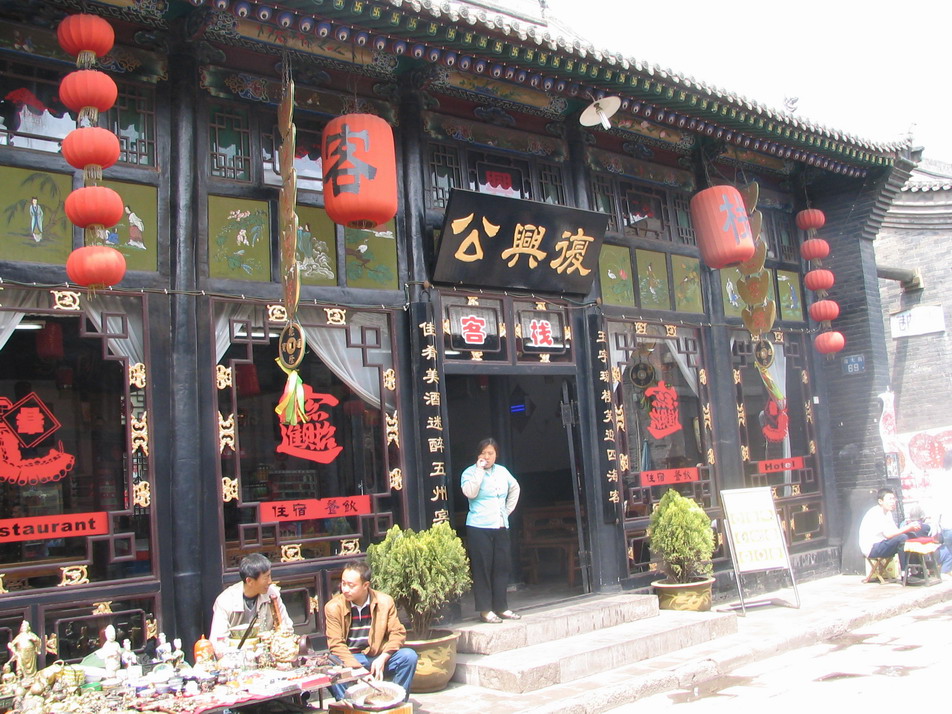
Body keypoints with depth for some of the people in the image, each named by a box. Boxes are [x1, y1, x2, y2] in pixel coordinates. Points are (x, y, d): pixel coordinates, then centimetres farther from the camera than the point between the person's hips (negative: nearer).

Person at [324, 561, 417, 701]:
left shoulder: (385, 602, -4)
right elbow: (336, 645, -13)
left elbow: (398, 633, -1)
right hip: (349, 660, -2)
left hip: (378, 659, 2)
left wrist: (382, 658, -18)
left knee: (409, 656, -22)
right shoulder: (333, 607, -8)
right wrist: (358, 670, -25)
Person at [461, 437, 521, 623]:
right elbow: (469, 492, -21)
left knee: (502, 566, 7)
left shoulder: (502, 471, 11)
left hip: (501, 526, 5)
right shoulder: (470, 472, -4)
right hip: (479, 528, -5)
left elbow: (515, 488, 26)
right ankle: (485, 609, 2)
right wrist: (479, 470, -18)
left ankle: (501, 607, 17)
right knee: (483, 568, -3)